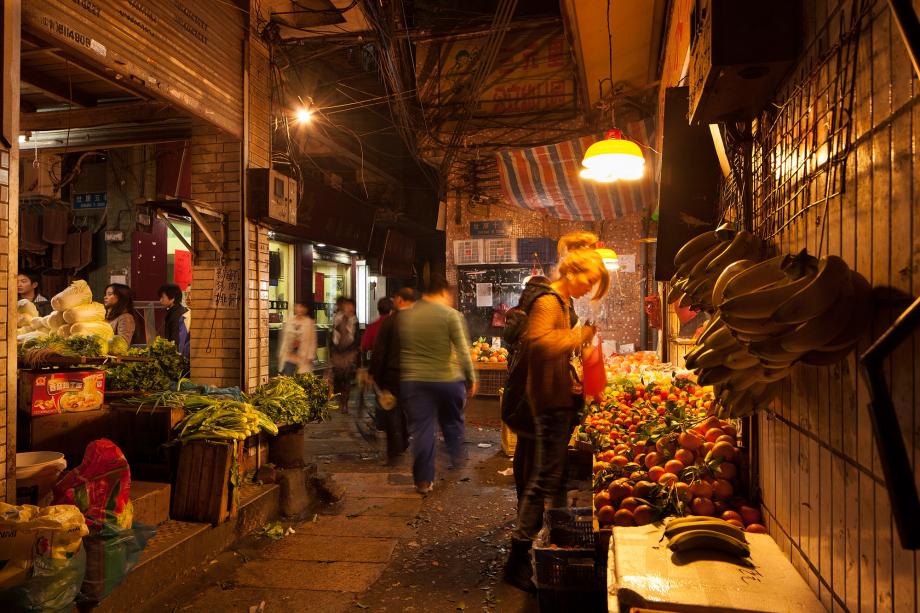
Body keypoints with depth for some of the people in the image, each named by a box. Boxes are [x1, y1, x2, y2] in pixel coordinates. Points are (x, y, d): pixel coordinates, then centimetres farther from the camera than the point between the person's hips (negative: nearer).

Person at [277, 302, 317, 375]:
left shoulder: (310, 323, -5)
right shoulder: (289, 321, 8)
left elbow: (312, 341, -5)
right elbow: (284, 339, 13)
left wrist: (310, 357, -8)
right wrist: (281, 354, 12)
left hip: (303, 359, -4)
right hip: (288, 358, 4)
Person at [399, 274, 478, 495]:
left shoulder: (404, 316, 4)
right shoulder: (451, 315, -8)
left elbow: (401, 350, 13)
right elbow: (463, 351, -9)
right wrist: (471, 379, -1)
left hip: (414, 380, 2)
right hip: (448, 379, -2)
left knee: (422, 429, 6)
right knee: (452, 423, 21)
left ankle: (423, 480, 10)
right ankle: (456, 461, 36)